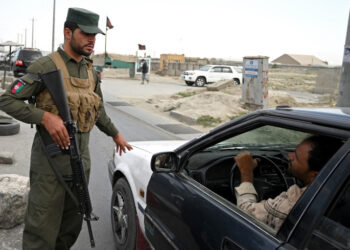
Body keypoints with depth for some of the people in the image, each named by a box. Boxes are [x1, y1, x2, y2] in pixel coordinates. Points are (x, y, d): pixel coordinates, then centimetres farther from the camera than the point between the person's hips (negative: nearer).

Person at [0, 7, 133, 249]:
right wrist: (46, 117, -23)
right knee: (43, 229, 1)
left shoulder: (91, 72, 11)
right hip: (51, 159, -6)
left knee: (72, 225, 18)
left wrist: (116, 134, 28)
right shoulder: (46, 66, -10)